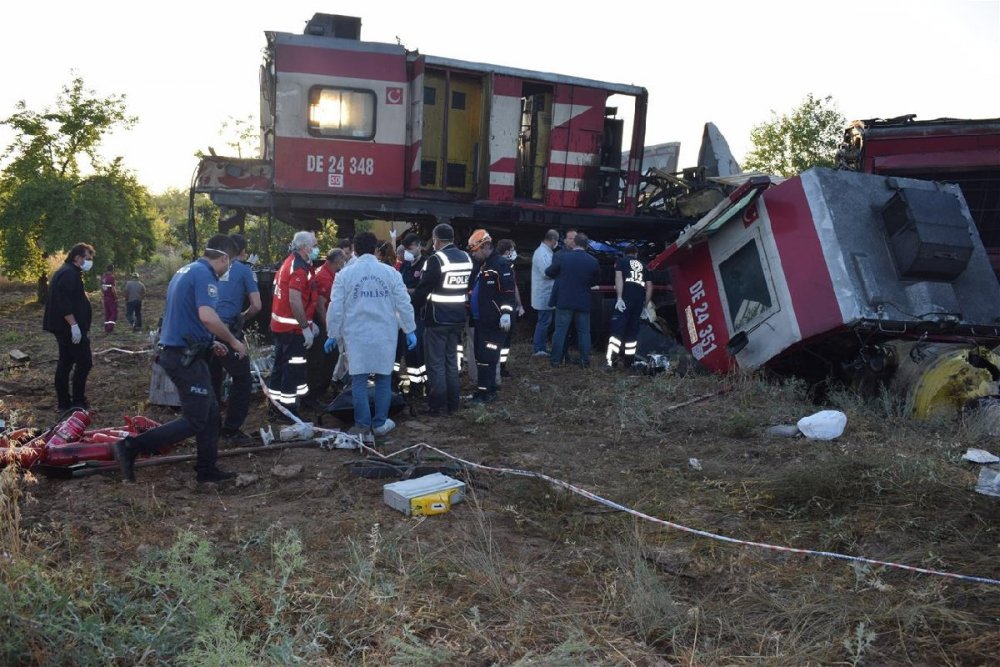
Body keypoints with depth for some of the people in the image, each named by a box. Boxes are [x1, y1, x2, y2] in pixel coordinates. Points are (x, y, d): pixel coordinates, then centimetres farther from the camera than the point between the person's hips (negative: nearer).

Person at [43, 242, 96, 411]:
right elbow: (64, 302, -24)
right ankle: (78, 402, -4)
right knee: (84, 362, -7)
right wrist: (74, 325, -26)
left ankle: (63, 402, 17)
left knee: (65, 363, 12)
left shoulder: (68, 272, 19)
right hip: (70, 327, -11)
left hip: (64, 327, 11)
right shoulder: (69, 274, -15)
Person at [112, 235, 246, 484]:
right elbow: (207, 317, -30)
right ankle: (131, 447, -4)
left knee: (210, 413, 15)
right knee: (194, 420, -4)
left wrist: (210, 342, 24)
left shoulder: (185, 271, 16)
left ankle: (207, 469, 21)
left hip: (176, 350, 10)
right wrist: (233, 341, -15)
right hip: (186, 357, -10)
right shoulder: (205, 275, -15)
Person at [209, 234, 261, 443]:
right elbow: (256, 305, -5)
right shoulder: (244, 270, 2)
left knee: (213, 379, 17)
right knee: (243, 380, 5)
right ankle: (231, 430, 3)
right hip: (227, 330, -6)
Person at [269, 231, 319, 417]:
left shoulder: (289, 263, 14)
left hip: (280, 324, 10)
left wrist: (309, 322, 21)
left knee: (281, 364, 17)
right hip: (292, 327, -10)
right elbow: (295, 301, -26)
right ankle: (288, 408, 3)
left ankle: (276, 402, 27)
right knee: (293, 369, -3)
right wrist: (306, 327, -21)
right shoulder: (299, 268, -18)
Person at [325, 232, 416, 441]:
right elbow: (404, 304, 0)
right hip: (385, 334, 1)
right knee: (383, 378, 12)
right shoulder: (390, 272, 0)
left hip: (356, 334, 0)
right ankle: (380, 423, 18)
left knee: (359, 380, 5)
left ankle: (363, 427, 5)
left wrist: (332, 334, 8)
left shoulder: (345, 274, -2)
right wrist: (410, 330, 7)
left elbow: (336, 308, -1)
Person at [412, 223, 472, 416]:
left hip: (437, 319, -7)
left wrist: (416, 308, 3)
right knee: (451, 360, 17)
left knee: (436, 363, 1)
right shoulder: (466, 258, 5)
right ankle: (452, 403, 23)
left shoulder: (436, 260, -16)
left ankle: (437, 406, 5)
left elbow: (422, 290, -13)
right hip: (458, 318, 7)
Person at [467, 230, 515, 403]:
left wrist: (506, 313, -24)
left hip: (493, 321, -9)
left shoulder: (501, 265, -12)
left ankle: (486, 393, 0)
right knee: (480, 356, 14)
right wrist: (469, 311, 23)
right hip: (479, 320, 9)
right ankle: (487, 390, 23)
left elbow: (508, 292, -18)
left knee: (487, 357, -7)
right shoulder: (479, 265, 16)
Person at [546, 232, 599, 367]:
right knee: (584, 332, 10)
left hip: (564, 301, -1)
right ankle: (585, 360, 12)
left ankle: (556, 359, 9)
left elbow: (549, 272, 2)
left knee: (560, 330, 6)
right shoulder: (593, 261, -6)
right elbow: (594, 282, 6)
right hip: (583, 303, 1)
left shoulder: (561, 257, -10)